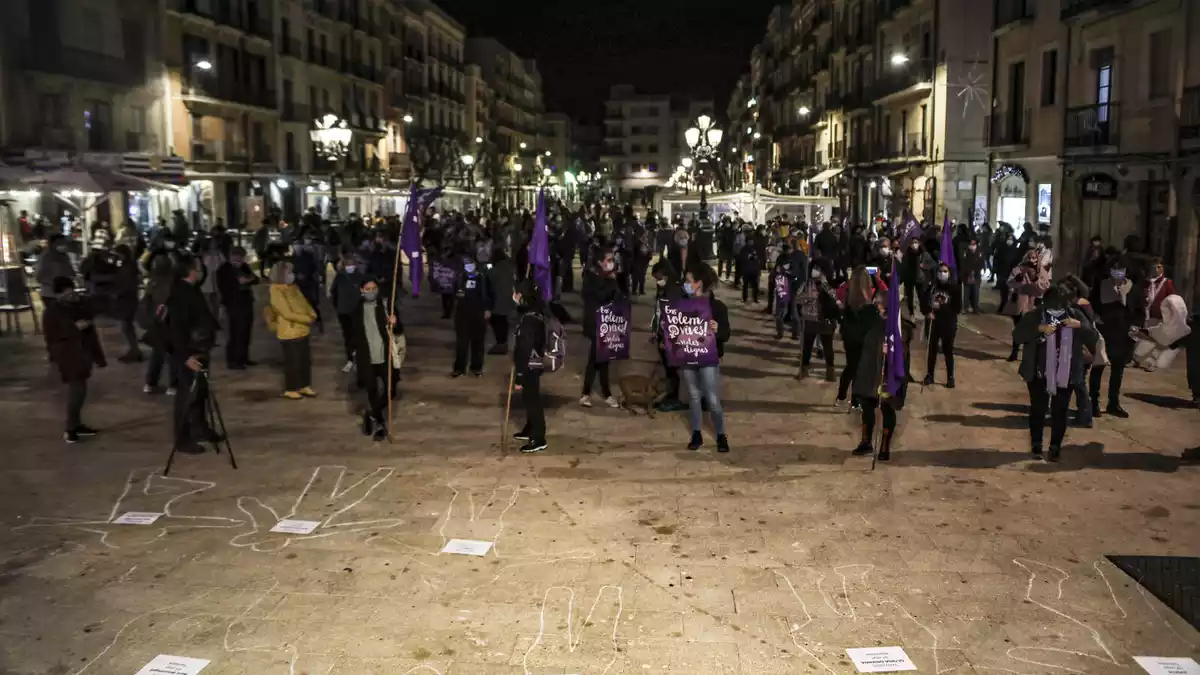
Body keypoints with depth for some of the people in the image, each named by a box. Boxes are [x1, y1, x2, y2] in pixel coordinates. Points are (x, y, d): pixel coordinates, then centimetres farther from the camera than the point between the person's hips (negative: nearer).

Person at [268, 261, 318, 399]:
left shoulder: (293, 287, 7)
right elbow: (288, 314, -21)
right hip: (289, 333, -8)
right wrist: (307, 319, -17)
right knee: (292, 362, 2)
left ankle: (304, 386, 27)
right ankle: (290, 389, 17)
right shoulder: (276, 292, -17)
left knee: (306, 360, 14)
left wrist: (312, 315, -6)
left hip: (302, 331, 8)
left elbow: (304, 303, 13)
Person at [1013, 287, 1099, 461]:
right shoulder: (1034, 315, -6)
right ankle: (1036, 444, 22)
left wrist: (1079, 325, -21)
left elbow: (1094, 338, -3)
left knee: (1060, 410, 7)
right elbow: (1016, 336, -14)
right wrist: (1039, 329, -26)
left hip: (1066, 374, 1)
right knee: (1038, 408, 6)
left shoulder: (1075, 315, -2)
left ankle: (1055, 447, 20)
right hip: (1039, 373, -1)